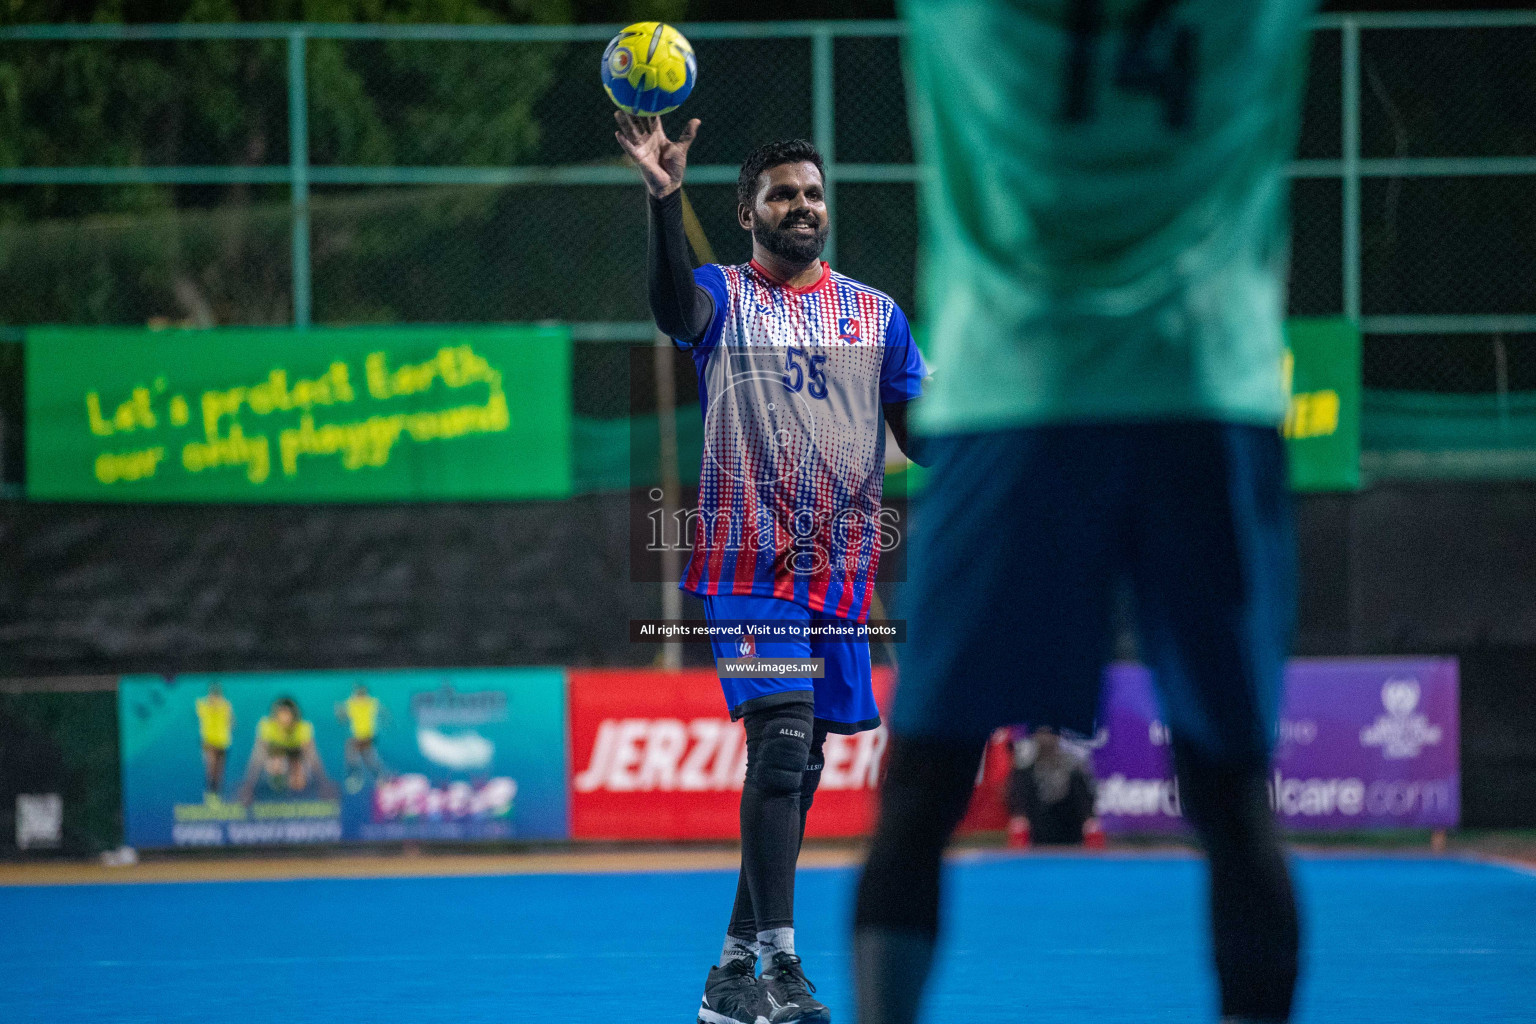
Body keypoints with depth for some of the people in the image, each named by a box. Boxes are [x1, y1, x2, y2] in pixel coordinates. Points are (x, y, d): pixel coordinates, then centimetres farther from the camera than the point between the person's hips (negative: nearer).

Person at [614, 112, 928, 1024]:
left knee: (798, 766, 9)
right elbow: (674, 304, -23)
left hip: (842, 571, 5)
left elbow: (922, 430, 13)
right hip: (749, 563, -5)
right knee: (782, 741, -20)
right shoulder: (724, 297, 1)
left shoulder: (876, 314, 13)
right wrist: (665, 196, -39)